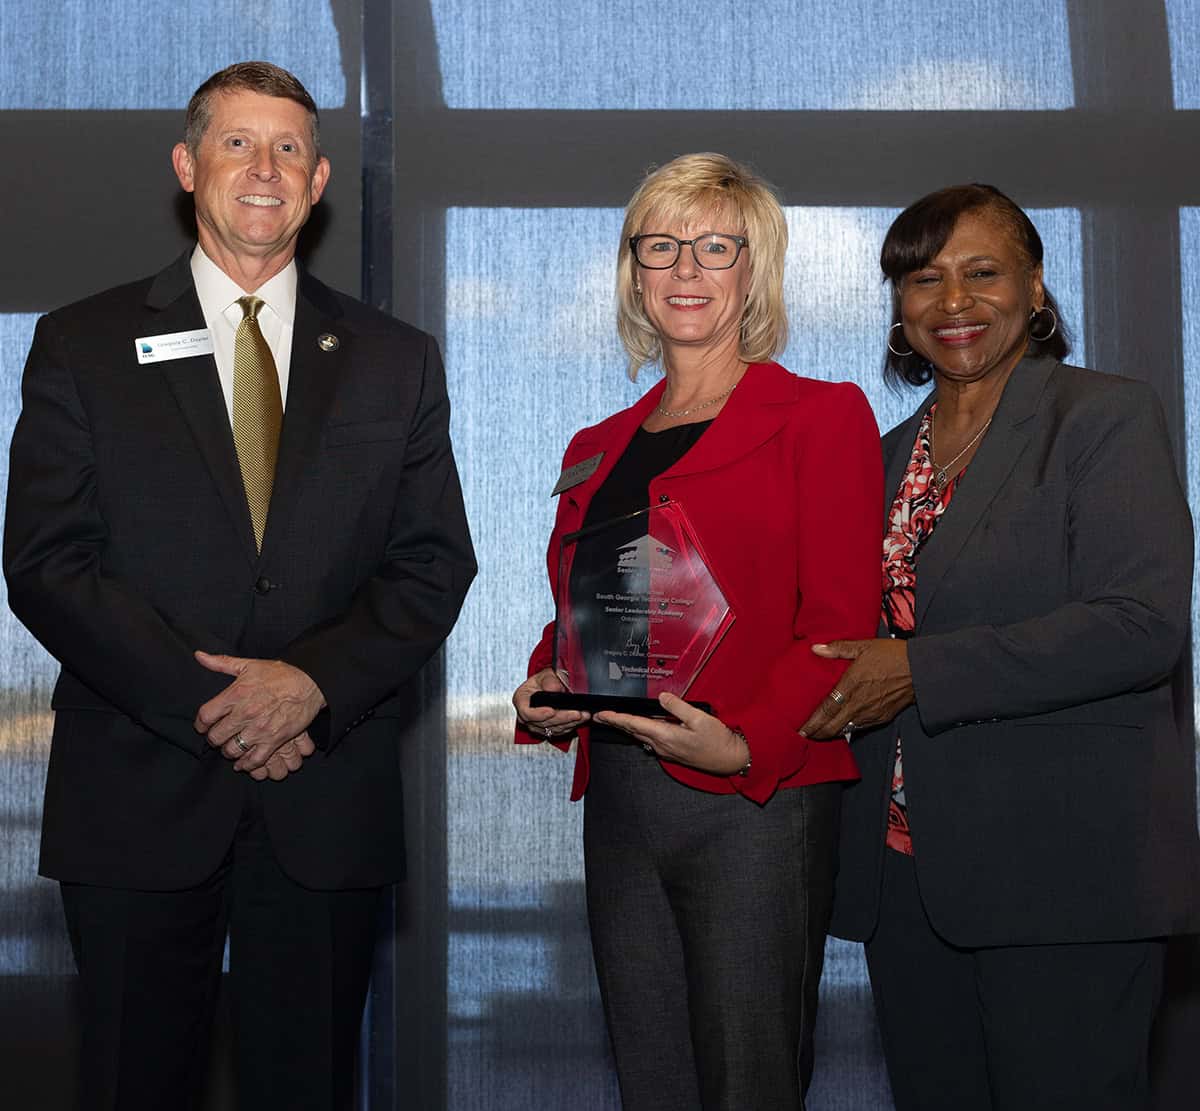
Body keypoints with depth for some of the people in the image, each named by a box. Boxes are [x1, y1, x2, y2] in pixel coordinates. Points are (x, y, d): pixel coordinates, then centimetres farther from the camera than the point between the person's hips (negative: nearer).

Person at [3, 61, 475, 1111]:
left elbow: (436, 563, 4)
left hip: (327, 800, 1)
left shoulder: (397, 360, 9)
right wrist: (204, 700, -14)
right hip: (138, 794, -1)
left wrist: (312, 680, -13)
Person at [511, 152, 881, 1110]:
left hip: (757, 799, -5)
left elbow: (838, 624, -7)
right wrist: (544, 693, 0)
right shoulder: (599, 448, 19)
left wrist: (747, 743, -21)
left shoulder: (822, 418, 1)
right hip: (619, 804, 6)